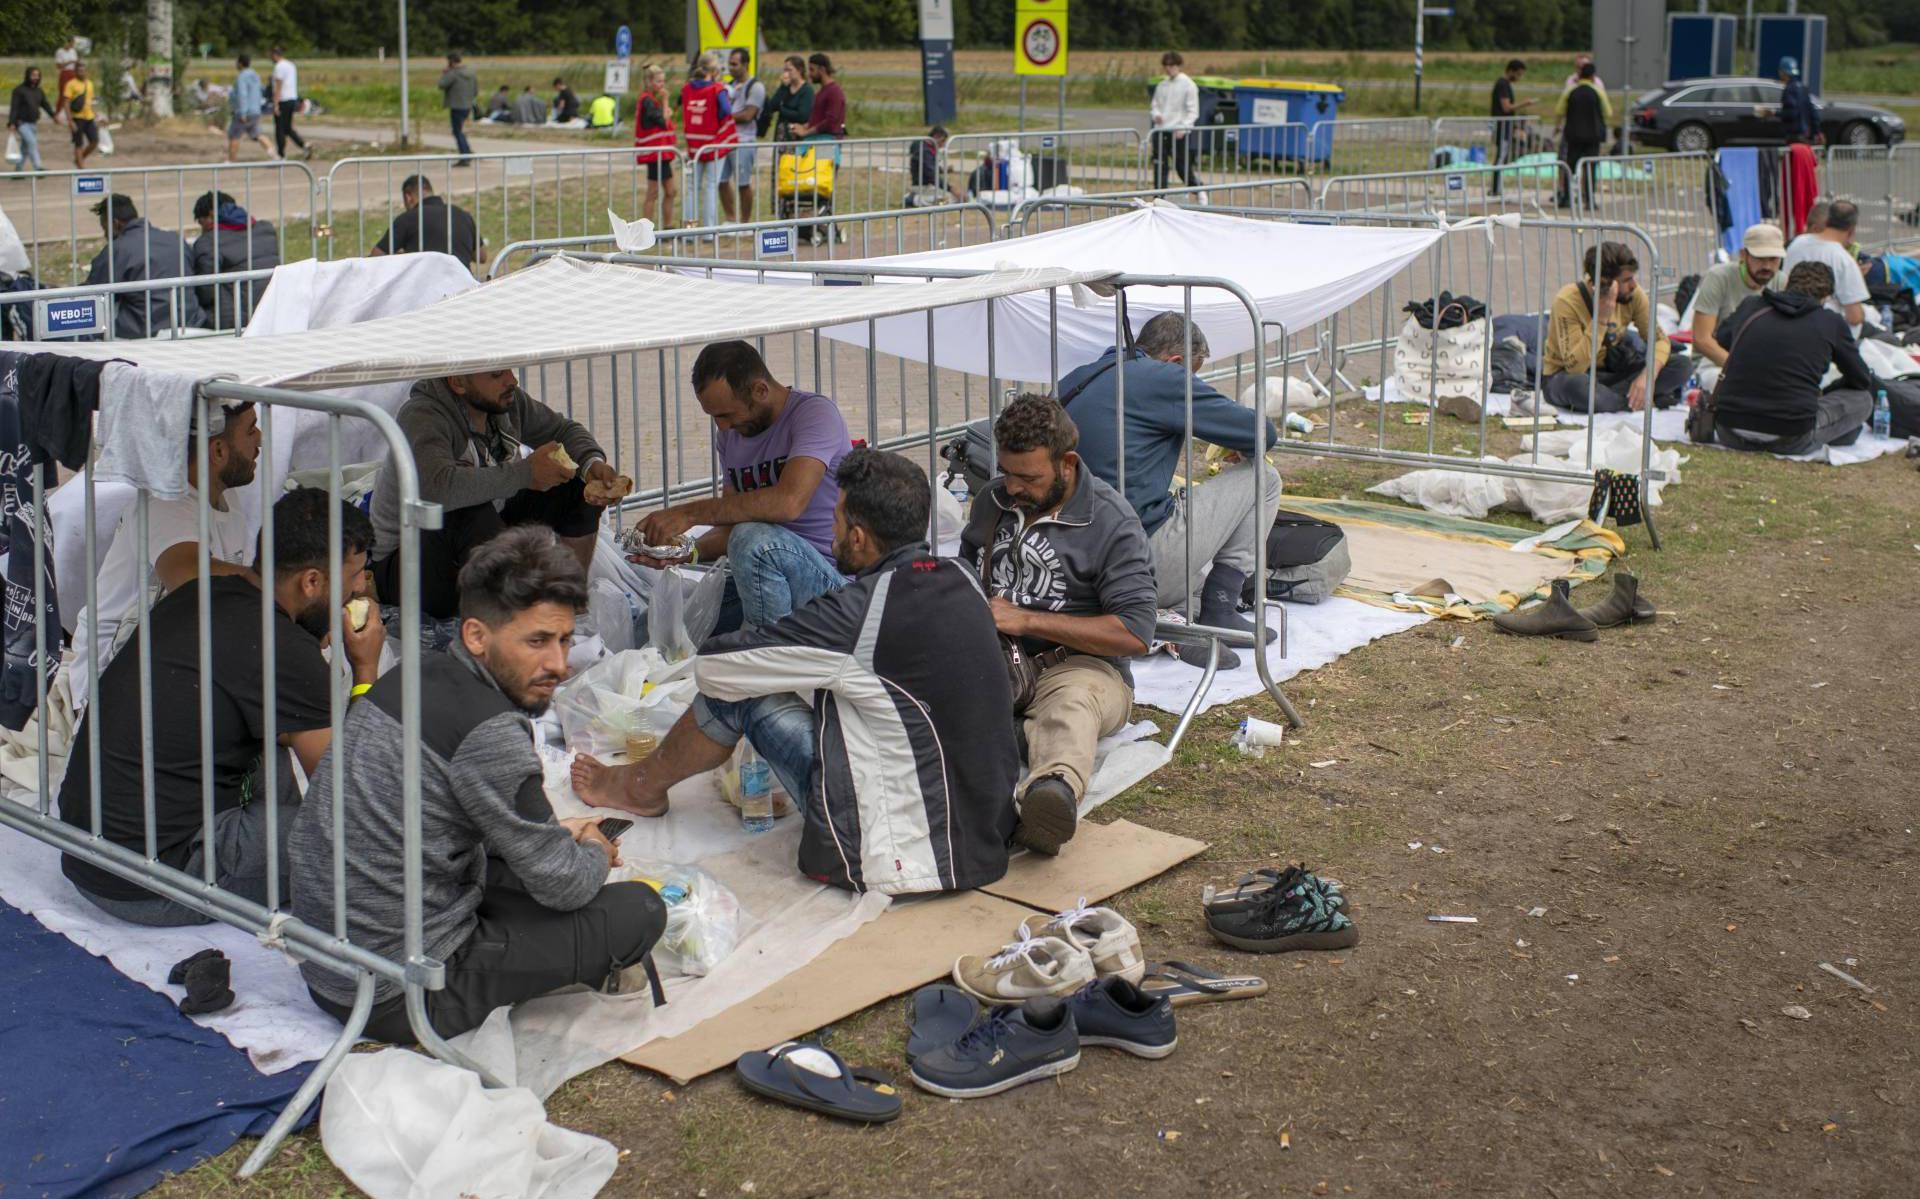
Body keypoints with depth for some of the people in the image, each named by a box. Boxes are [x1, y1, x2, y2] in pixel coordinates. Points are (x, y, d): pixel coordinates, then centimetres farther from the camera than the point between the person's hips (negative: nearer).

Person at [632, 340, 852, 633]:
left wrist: (691, 512, -25)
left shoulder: (815, 412, -13)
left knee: (755, 540, -35)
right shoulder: (729, 434, 12)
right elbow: (732, 524, 13)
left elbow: (789, 502, -30)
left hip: (832, 574, -7)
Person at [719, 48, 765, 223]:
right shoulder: (730, 84, 18)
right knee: (722, 181, 6)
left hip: (743, 141, -7)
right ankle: (730, 220, 16)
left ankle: (746, 222, 6)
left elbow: (747, 115, -12)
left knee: (743, 183, -3)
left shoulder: (755, 87, -4)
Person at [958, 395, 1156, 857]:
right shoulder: (992, 500, 15)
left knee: (1070, 702, -42)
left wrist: (1026, 620, -14)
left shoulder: (1112, 522, -5)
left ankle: (1054, 790, -75)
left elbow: (1134, 634, -13)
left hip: (1076, 666, -5)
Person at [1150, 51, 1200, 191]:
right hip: (1160, 132, 5)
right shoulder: (1162, 85, 11)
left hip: (1179, 133, -5)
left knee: (1184, 169, -1)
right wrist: (1156, 115, -4)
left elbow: (1193, 111, -6)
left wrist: (1183, 128, -18)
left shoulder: (1188, 85, -4)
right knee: (1159, 169, 2)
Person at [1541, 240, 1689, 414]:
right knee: (1577, 384, -43)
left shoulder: (1633, 295, -9)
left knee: (1682, 365, -14)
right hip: (1566, 376, -5)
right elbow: (1576, 367, -31)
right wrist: (1601, 318, -36)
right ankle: (1642, 402, -17)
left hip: (1609, 371, 6)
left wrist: (1647, 376, -28)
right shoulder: (1568, 301, -25)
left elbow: (1660, 339, -8)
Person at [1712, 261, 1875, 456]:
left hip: (1730, 437, 4)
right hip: (1790, 440, -4)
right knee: (1862, 399, 16)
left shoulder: (1749, 307, 9)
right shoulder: (1831, 322, 2)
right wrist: (1823, 393, 37)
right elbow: (1862, 381, 14)